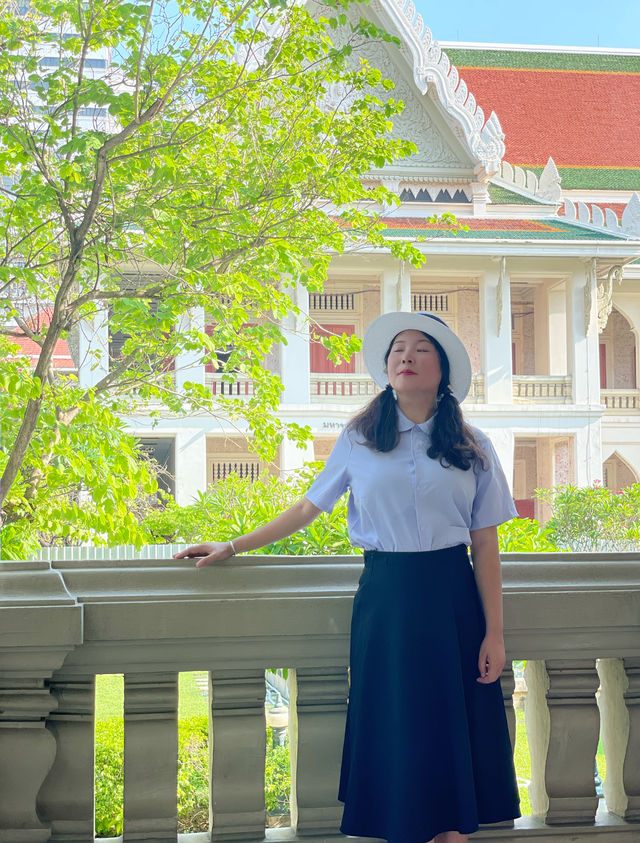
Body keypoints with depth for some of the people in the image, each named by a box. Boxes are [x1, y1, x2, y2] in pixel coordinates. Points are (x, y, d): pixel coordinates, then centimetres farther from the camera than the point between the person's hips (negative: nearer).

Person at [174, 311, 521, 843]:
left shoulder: (471, 448, 4)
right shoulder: (359, 440, 6)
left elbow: (485, 546, 2)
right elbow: (309, 508, 14)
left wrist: (494, 633, -2)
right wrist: (234, 547, 13)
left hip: (451, 598, 0)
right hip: (383, 599, 0)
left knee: (450, 735, 1)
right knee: (392, 734, 2)